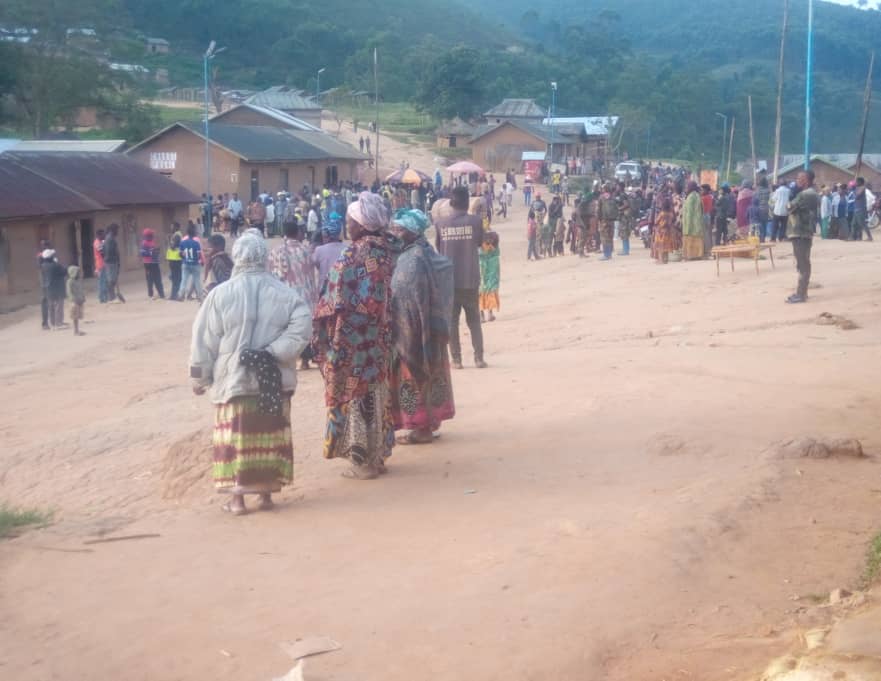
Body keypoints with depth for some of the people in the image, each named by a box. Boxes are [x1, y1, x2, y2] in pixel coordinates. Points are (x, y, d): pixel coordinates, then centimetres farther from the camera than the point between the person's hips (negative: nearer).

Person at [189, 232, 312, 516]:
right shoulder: (284, 293, -4)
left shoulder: (221, 294, -8)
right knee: (271, 434, 12)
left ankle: (237, 496, 8)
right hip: (274, 380, 2)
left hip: (233, 378, -1)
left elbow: (204, 340, -3)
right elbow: (301, 328, -14)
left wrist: (199, 376, 7)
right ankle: (267, 491, 19)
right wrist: (273, 353, -12)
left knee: (235, 436, 7)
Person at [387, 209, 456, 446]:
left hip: (413, 328, -10)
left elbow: (414, 300, -23)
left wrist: (406, 333, -20)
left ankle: (421, 428, 7)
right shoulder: (424, 253, 9)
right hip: (431, 327, 10)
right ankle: (431, 421, 25)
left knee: (415, 375, 0)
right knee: (427, 374, 16)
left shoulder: (414, 259, -21)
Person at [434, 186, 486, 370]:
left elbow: (437, 247, 7)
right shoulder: (475, 221, -6)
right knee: (474, 321, 11)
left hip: (448, 279, 0)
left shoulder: (440, 223, -4)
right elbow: (480, 242, 8)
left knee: (451, 320, 8)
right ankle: (479, 358, 7)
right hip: (470, 279, 0)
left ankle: (456, 359, 6)